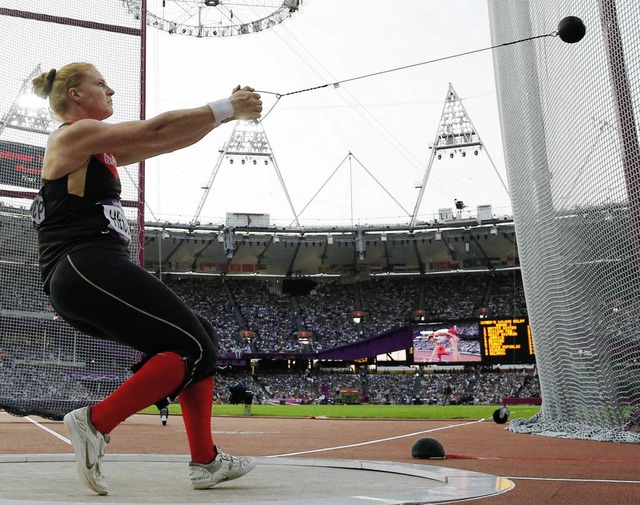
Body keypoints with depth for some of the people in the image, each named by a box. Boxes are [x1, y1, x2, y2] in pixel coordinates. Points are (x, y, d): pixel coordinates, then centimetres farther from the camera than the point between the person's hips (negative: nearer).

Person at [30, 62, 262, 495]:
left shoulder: (99, 148, 26)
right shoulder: (75, 134, -2)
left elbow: (167, 143, 22)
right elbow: (156, 132, -13)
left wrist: (225, 113, 14)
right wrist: (226, 108, -6)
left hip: (87, 280, 10)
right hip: (88, 267, -10)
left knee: (201, 338, 8)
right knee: (194, 348, -13)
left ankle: (205, 461, 6)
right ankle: (96, 423, -10)